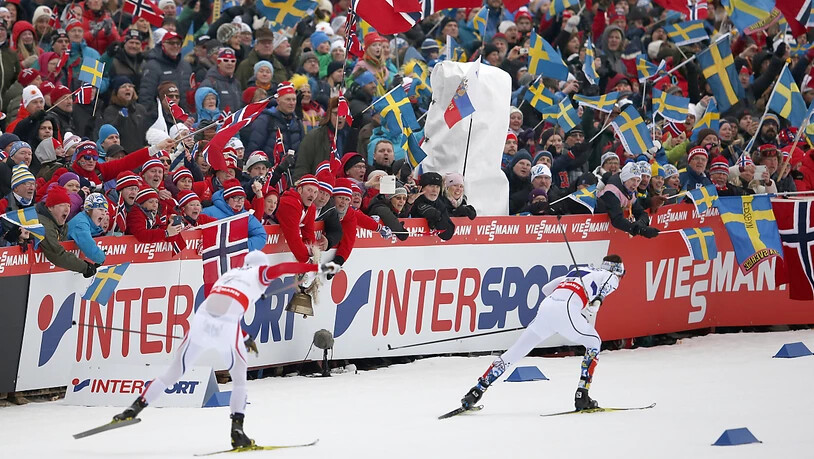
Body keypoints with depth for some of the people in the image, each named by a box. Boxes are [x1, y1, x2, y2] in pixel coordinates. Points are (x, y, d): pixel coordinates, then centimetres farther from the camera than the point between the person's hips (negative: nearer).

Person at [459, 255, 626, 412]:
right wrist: (598, 300, -14)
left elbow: (546, 288, 36)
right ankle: (582, 396, 10)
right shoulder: (611, 277, 20)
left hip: (545, 307, 5)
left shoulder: (577, 271, 37)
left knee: (515, 352, 10)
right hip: (567, 310, -5)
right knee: (594, 343, 20)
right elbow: (607, 285, -5)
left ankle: (477, 390, 5)